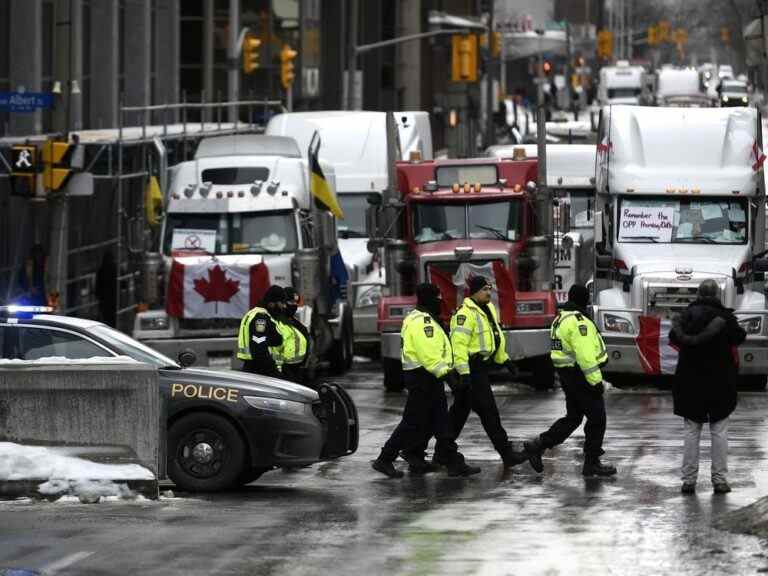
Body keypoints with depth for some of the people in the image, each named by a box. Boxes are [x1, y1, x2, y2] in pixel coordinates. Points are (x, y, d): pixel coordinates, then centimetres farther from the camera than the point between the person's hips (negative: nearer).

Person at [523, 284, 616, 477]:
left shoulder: (560, 318, 13)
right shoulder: (579, 321, -19)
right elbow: (585, 354, -24)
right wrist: (596, 380, -22)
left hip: (566, 374, 10)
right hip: (580, 374, -10)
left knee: (573, 418, 16)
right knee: (597, 418, 0)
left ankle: (537, 446, 11)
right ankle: (592, 463, 5)